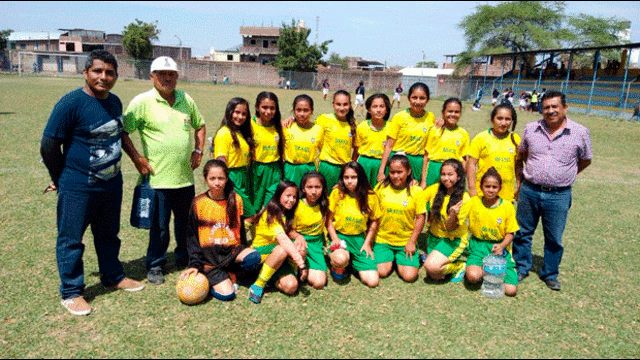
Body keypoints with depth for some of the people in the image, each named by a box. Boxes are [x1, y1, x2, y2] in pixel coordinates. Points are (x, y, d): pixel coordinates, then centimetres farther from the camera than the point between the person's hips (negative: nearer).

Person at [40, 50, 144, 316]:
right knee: (71, 239, 7)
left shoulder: (115, 102, 5)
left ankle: (113, 276, 38)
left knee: (109, 234, 20)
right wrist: (62, 180, -1)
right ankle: (71, 292, 22)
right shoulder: (71, 103, -16)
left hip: (112, 184, 6)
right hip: (78, 189, -6)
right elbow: (49, 146, -12)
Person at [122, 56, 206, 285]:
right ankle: (155, 266, 24)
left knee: (187, 222, 16)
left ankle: (184, 258, 36)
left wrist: (198, 150, 10)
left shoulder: (186, 100, 8)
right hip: (158, 178, -4)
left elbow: (200, 126, 22)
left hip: (185, 177, 5)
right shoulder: (142, 102, -7)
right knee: (159, 225, 5)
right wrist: (138, 159, -11)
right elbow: (122, 133, -6)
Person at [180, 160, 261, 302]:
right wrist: (195, 264, -8)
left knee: (254, 258, -29)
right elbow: (192, 236, -1)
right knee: (226, 294, -18)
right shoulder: (199, 203, -4)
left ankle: (230, 272, -2)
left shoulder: (236, 200, 3)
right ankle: (208, 277, 10)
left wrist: (243, 253, 12)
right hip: (209, 255, -3)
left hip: (232, 249, 3)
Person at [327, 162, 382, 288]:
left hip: (359, 238, 2)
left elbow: (374, 222, 8)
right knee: (340, 259, -39)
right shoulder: (336, 193, -6)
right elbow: (329, 219, -1)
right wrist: (335, 239, -12)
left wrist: (367, 243, 1)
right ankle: (338, 267, 2)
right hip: (339, 236, -2)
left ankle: (353, 262, 21)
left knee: (373, 281, -10)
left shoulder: (371, 197, -3)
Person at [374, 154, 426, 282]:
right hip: (382, 239, 1)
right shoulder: (380, 188, -2)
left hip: (406, 241, -1)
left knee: (409, 276, -12)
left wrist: (412, 242, -7)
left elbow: (420, 218, -3)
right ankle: (389, 258, 20)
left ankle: (400, 260, 20)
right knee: (382, 272, -14)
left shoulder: (416, 191, -6)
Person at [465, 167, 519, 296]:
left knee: (511, 290, -15)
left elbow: (510, 233, 2)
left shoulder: (508, 206, -2)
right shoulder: (474, 202, 0)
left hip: (500, 247, 1)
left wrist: (502, 245, -18)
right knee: (473, 276, -32)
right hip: (478, 246, -1)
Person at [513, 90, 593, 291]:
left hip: (559, 195, -2)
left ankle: (550, 274, 29)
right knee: (523, 232, 12)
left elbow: (585, 161, 11)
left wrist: (564, 176, 9)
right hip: (529, 191, 2)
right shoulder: (530, 129, 3)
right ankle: (521, 268, 30)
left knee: (554, 238, 9)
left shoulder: (580, 133, -3)